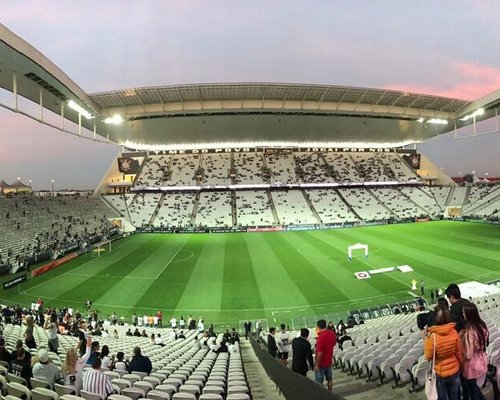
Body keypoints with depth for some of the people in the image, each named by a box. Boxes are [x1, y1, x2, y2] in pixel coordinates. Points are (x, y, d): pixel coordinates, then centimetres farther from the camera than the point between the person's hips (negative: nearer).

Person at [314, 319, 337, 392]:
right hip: (329, 361, 7)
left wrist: (317, 365, -19)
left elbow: (320, 353, -28)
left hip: (321, 363, -7)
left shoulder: (321, 337, -29)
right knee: (329, 379, 21)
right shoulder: (332, 334, -7)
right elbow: (334, 343, 14)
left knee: (319, 382, 7)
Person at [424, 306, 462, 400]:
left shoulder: (432, 336, -27)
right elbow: (459, 353, -3)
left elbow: (429, 357, -14)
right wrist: (460, 366, 16)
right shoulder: (454, 333, -16)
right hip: (455, 371, 3)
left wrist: (425, 340, -7)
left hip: (440, 373, -3)